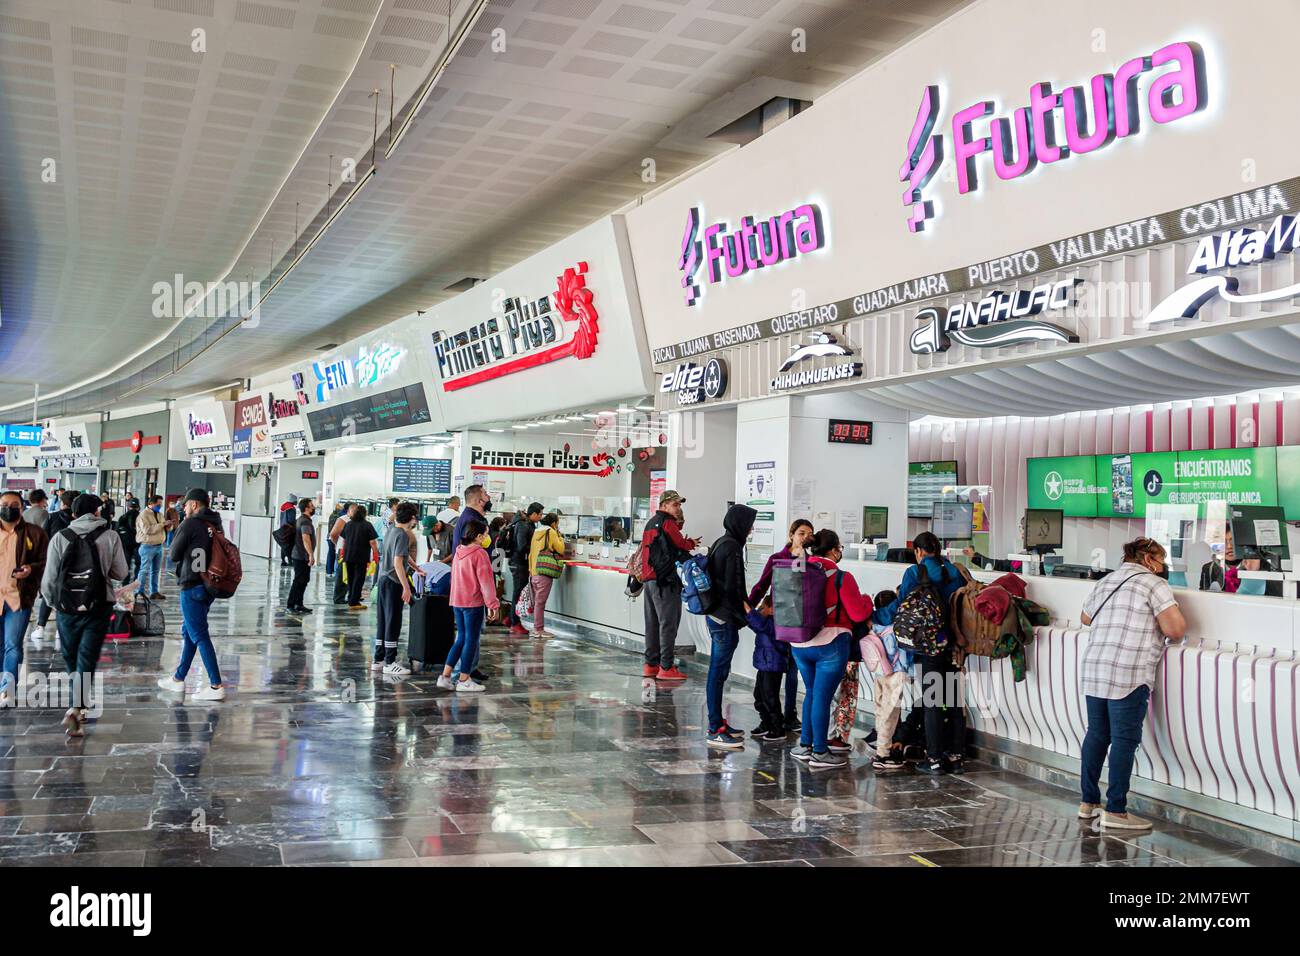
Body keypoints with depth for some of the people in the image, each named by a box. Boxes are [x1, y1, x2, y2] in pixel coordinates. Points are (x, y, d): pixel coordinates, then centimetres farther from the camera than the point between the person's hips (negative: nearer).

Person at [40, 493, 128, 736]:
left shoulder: (60, 538, -3)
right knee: (87, 660, 1)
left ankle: (78, 706, 35)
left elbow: (49, 577, -3)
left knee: (71, 657, 19)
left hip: (67, 607, 1)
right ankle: (77, 708, -15)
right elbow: (121, 573, -1)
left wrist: (51, 601, 14)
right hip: (98, 606, -1)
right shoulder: (110, 536, -4)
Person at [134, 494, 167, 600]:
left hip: (159, 546, 8)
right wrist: (161, 524, -22)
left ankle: (154, 592, 20)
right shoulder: (144, 514, -11)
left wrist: (168, 526, -4)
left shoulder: (159, 514, 13)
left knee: (156, 571, 13)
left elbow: (163, 529, 18)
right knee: (145, 571, -4)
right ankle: (140, 592, 2)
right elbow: (147, 530, -24)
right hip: (148, 546, -8)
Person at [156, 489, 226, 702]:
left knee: (199, 636, -6)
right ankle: (178, 679, 29)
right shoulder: (215, 524, 9)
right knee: (188, 632, 19)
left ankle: (216, 686, -10)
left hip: (192, 586, -8)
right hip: (209, 585, 8)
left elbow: (173, 555, -5)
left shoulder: (190, 524, -12)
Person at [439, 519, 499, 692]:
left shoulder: (459, 552, 9)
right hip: (473, 602, -7)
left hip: (457, 602, 7)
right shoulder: (480, 554, -14)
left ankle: (445, 676, 14)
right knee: (471, 640, 2)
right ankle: (464, 680, 7)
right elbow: (485, 581, -15)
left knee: (462, 639, 16)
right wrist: (493, 605, -12)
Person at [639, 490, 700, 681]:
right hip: (665, 580, -10)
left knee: (653, 622, 13)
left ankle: (650, 664, 17)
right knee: (668, 623, -7)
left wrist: (686, 543, 8)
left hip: (649, 579, 10)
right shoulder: (668, 523, -10)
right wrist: (692, 543, 15)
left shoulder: (651, 523, 20)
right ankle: (666, 667, -7)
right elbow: (682, 544, -5)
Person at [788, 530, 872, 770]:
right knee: (822, 696, 2)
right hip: (830, 644, -5)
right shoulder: (841, 577, -12)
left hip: (800, 644, 6)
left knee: (811, 693, 20)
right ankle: (819, 753, 9)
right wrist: (866, 599, 10)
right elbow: (859, 614, -9)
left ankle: (804, 745, 24)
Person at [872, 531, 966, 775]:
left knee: (932, 702, 3)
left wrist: (873, 615, 6)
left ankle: (934, 759, 6)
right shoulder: (954, 572, 6)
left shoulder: (915, 572, -7)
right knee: (954, 701, 11)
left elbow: (900, 607, -7)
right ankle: (956, 756, 16)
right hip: (954, 643, 4)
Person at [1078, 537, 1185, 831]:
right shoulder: (1153, 583, -3)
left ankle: (1088, 802, 20)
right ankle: (1115, 811, -1)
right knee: (1125, 740, -3)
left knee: (1096, 734, 13)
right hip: (1128, 674, -7)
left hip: (1093, 669, 7)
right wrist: (1176, 634, 8)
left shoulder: (1106, 582, 19)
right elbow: (1175, 628, -12)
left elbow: (1086, 618, 33)